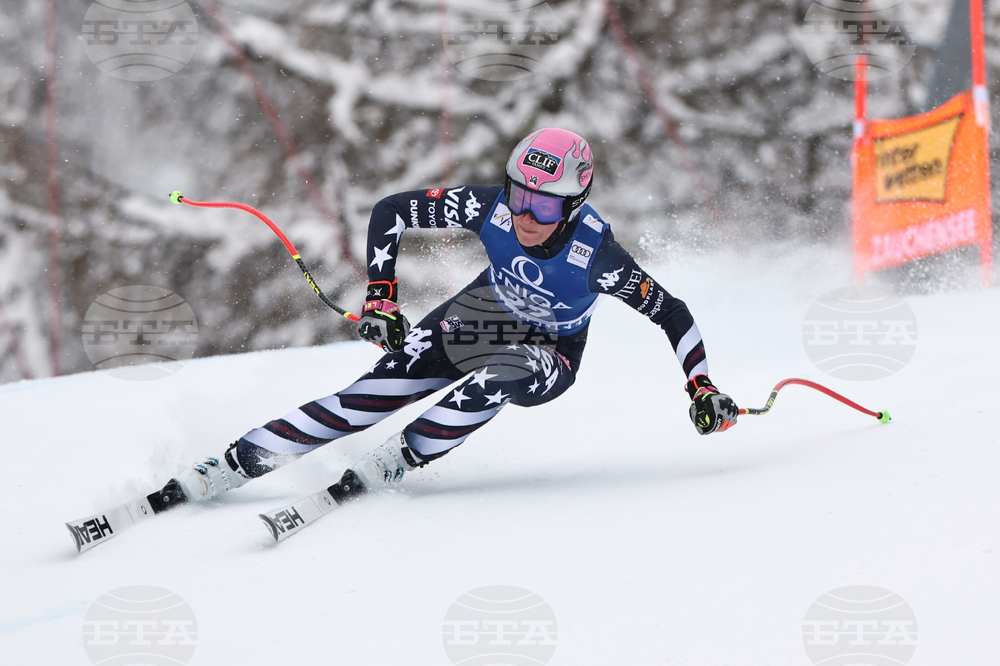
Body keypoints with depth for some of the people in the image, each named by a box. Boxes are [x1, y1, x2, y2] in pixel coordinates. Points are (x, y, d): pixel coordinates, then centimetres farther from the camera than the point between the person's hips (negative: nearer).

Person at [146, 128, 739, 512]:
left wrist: (703, 389, -26)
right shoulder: (490, 208, -26)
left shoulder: (596, 255, -33)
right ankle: (240, 463, -9)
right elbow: (392, 212, -16)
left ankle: (396, 463, -25)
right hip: (479, 315, 2)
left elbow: (671, 313, -21)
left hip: (548, 355, -2)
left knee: (497, 378, -38)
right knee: (370, 397, -13)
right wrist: (381, 298, -20)